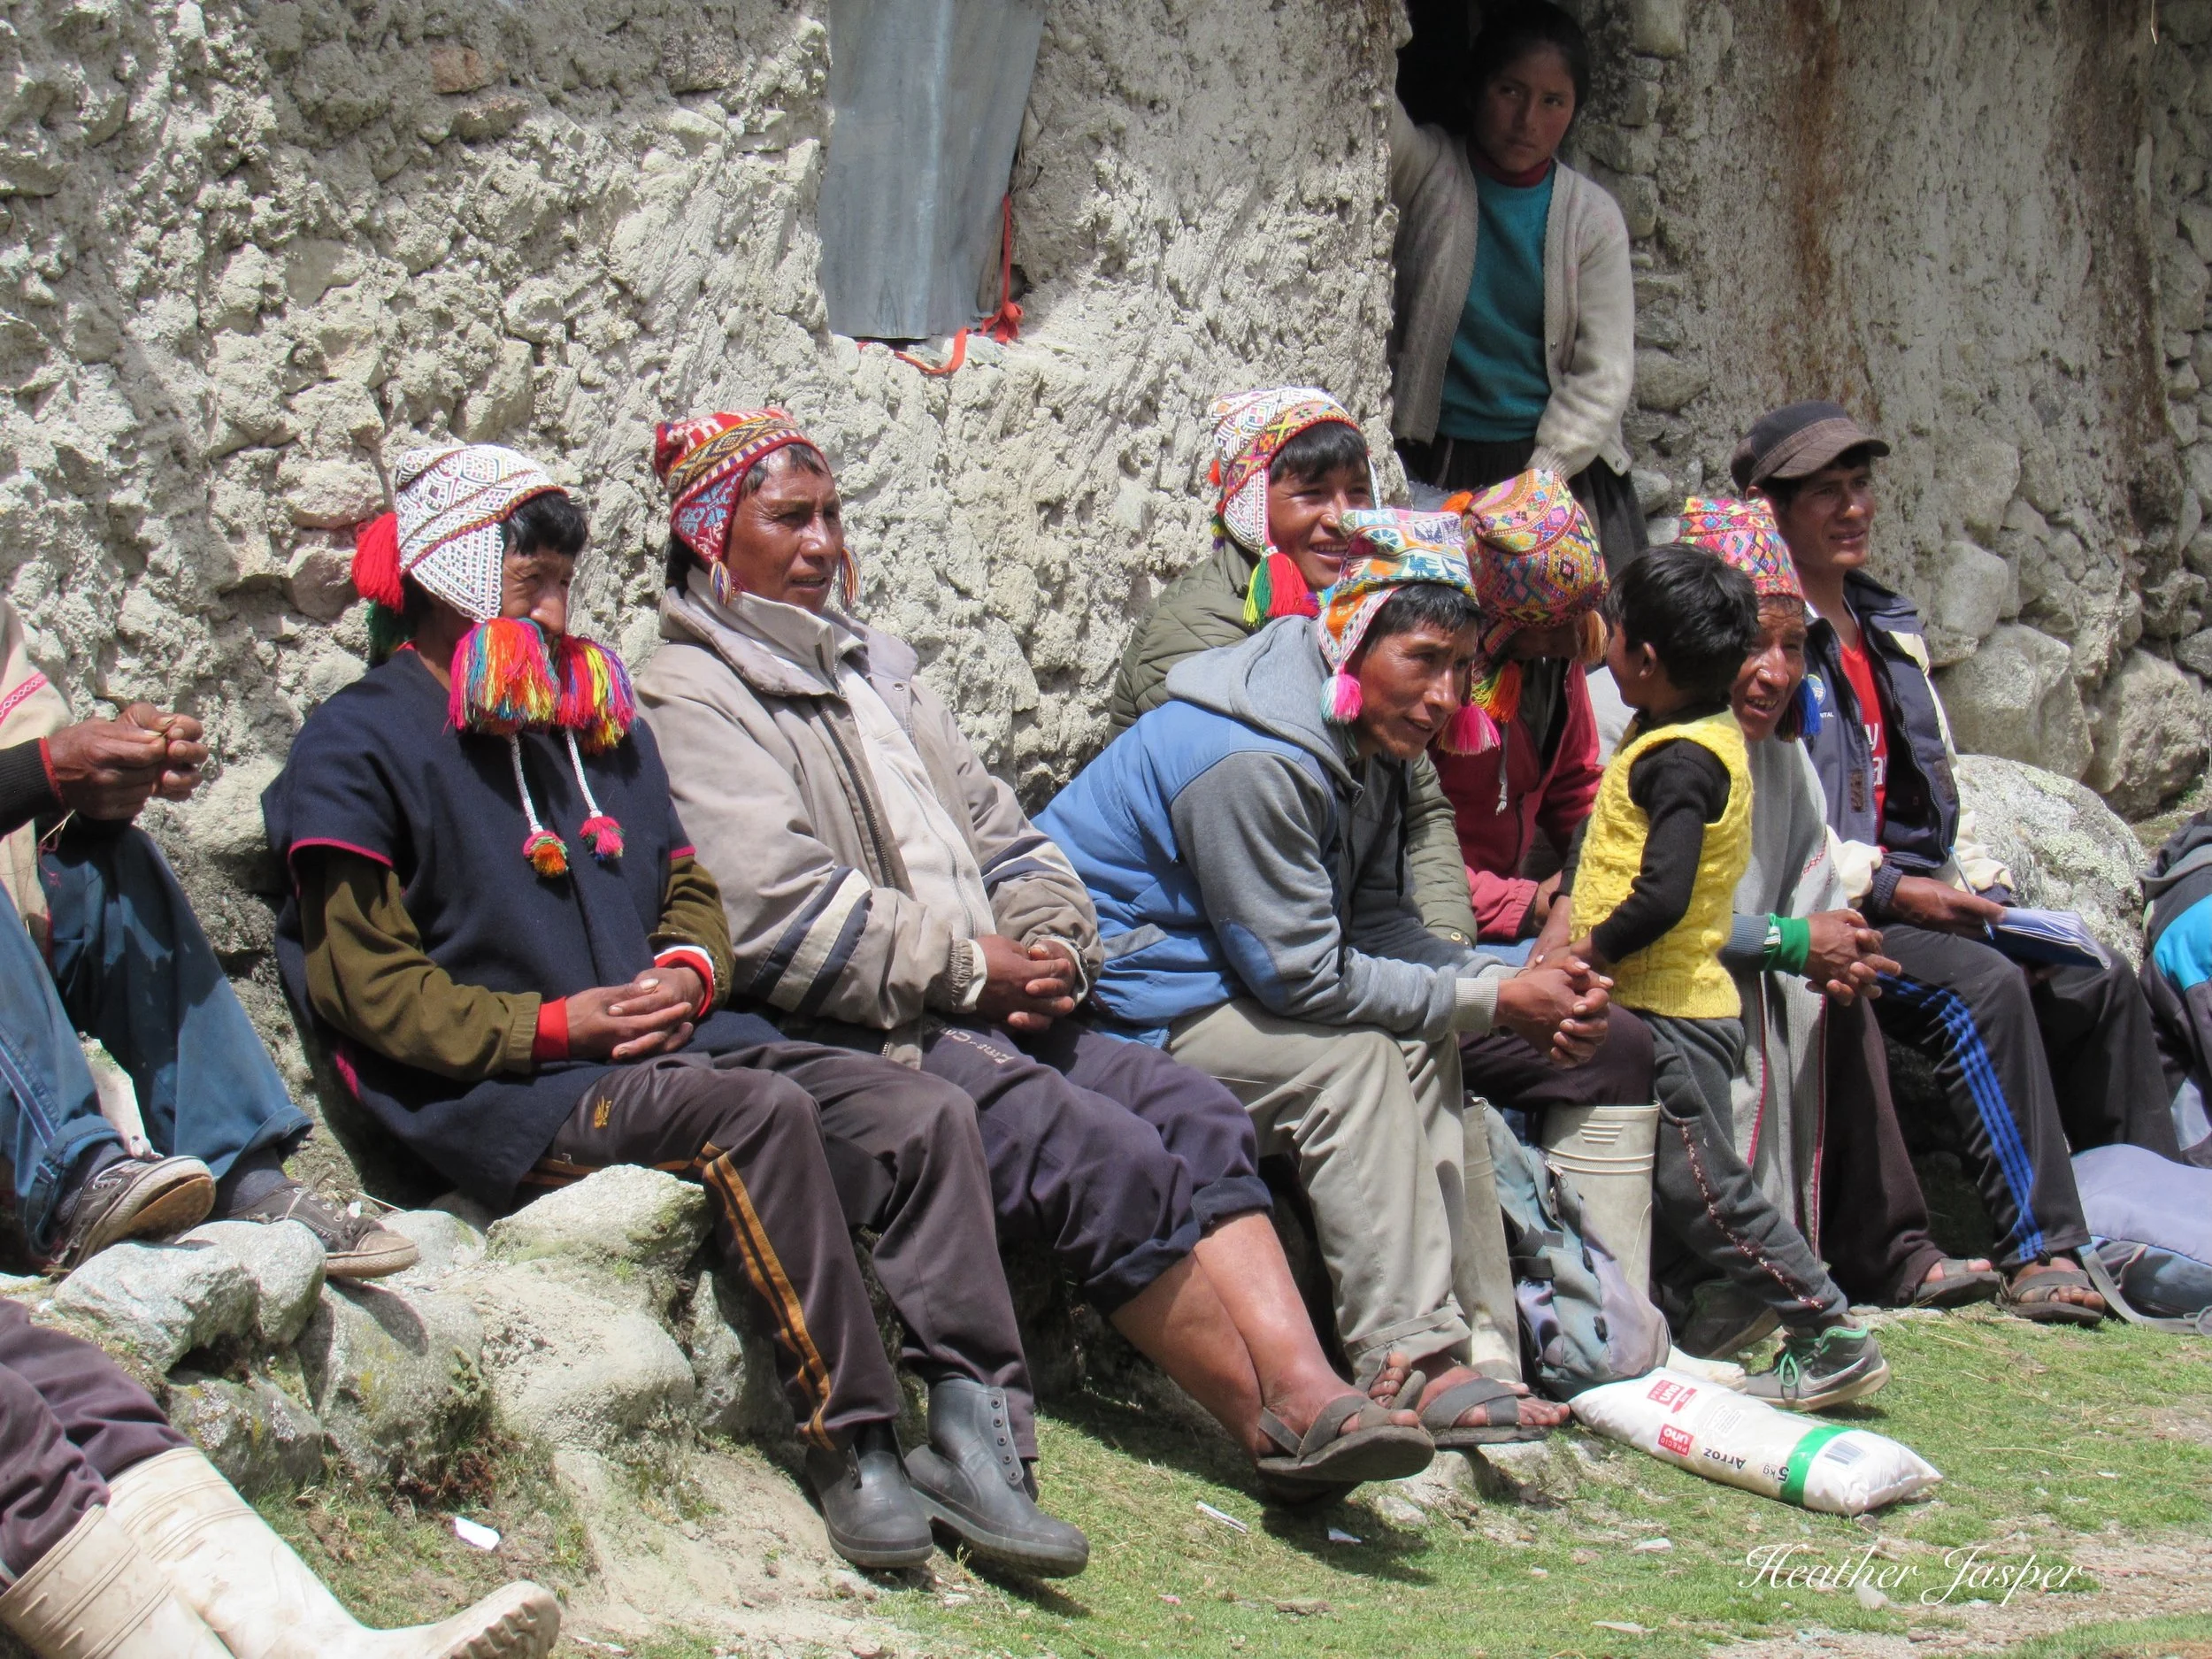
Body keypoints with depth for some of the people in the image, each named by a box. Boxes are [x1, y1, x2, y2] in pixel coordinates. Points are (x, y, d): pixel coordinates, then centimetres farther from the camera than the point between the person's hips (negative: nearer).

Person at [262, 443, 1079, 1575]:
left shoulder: (598, 724, 25)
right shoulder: (357, 747, 2)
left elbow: (687, 889, 28)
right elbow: (364, 982, -7)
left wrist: (688, 972, 3)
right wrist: (553, 1024, -15)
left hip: (669, 1043, 7)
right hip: (505, 1097, -7)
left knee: (928, 1115, -15)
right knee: (764, 1113, -33)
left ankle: (972, 1431, -21)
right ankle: (851, 1448, -28)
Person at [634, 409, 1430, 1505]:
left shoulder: (872, 674, 26)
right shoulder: (689, 701, -2)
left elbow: (999, 835, 23)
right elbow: (778, 915, -15)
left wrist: (1050, 946, 1)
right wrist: (973, 966, -12)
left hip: (976, 1009, 8)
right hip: (849, 1040, -8)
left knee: (1193, 1111, -14)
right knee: (1107, 1156, -25)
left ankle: (1309, 1389, -27)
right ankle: (1277, 1430, -18)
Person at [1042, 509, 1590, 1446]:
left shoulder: (1366, 747, 4)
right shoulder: (1253, 763, -27)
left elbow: (1375, 922, 4)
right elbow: (1304, 977, -24)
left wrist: (1516, 988, -11)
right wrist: (1493, 1002, -19)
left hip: (1210, 977, 10)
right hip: (1112, 1004, -10)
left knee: (1420, 1046, -3)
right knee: (1353, 1060, -23)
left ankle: (1472, 1344, -7)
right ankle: (1409, 1364, -22)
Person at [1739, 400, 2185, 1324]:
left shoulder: (1889, 632, 21)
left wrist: (1985, 885, 10)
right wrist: (1891, 890, -19)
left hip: (1919, 896, 9)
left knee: (2096, 985, -5)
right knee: (1984, 985, -30)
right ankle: (2039, 1253, -30)